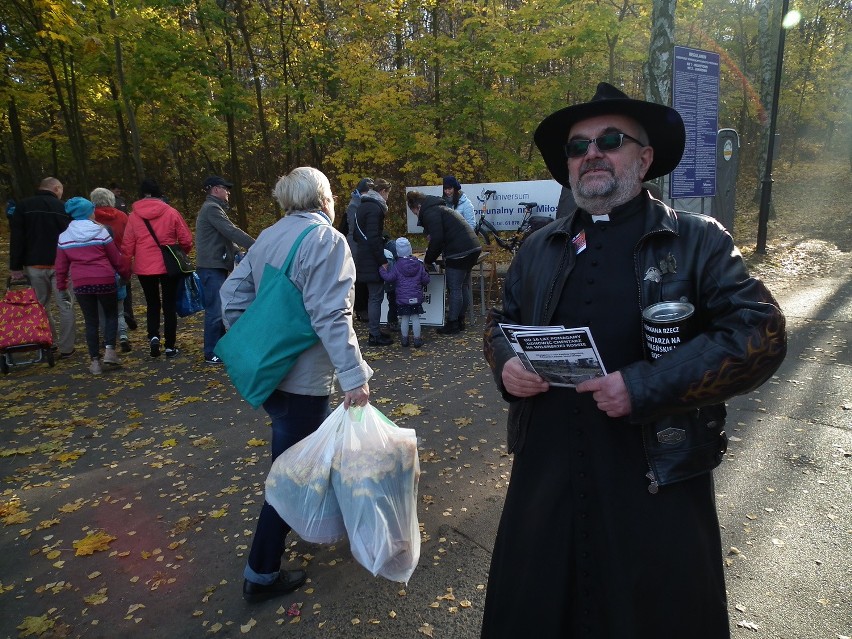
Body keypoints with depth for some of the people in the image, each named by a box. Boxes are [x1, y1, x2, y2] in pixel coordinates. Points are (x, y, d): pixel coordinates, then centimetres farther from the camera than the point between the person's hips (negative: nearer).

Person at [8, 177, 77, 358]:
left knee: (40, 306, 15)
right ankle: (66, 348, 1)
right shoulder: (63, 207, 0)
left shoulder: (23, 206, 3)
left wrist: (15, 267, 1)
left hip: (34, 265, 2)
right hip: (60, 266, -2)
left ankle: (50, 343, 18)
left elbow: (16, 239, -1)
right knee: (65, 306, 3)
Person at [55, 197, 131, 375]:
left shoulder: (64, 237, 5)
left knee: (91, 321, 9)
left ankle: (95, 361, 10)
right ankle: (110, 350, -1)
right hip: (105, 281, -2)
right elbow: (116, 258, 1)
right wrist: (126, 272, 16)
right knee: (111, 314, 16)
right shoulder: (101, 231, -4)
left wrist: (61, 285, 20)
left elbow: (61, 266, 9)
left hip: (81, 284, 2)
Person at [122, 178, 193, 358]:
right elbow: (186, 239, -3)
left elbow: (127, 245, 1)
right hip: (169, 266, -1)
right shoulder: (171, 212, -5)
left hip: (144, 268, 1)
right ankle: (170, 346, 9)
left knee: (152, 303, 18)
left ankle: (153, 336, -3)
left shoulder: (133, 216, -1)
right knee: (169, 304, 8)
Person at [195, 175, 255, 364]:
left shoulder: (212, 208, 22)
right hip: (212, 267, -11)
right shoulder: (212, 208, -12)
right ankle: (212, 354, -2)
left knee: (219, 308, 15)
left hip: (216, 265, 11)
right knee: (215, 309, -8)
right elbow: (232, 232, -21)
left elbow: (225, 235, 21)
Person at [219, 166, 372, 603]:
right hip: (302, 378, -9)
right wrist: (353, 376, -26)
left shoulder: (268, 237, 10)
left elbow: (233, 294, 9)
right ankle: (261, 575, 17)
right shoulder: (326, 239, -14)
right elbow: (331, 316, -25)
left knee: (296, 458, 25)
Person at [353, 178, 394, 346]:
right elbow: (373, 238, -22)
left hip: (364, 258, 10)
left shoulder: (363, 206, 16)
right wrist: (382, 260, -19)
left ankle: (375, 331, 23)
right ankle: (375, 336, 1)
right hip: (372, 261, -10)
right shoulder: (374, 208, -14)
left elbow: (357, 235, 22)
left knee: (372, 296, 16)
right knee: (375, 297, -4)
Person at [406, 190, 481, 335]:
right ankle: (460, 321, 25)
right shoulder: (440, 208, 25)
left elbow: (437, 239, -16)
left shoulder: (430, 212, -7)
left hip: (459, 253, -10)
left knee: (454, 289, -1)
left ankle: (452, 324, 6)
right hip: (473, 248, 10)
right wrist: (430, 256, 23)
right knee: (463, 287, 16)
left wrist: (428, 260, -3)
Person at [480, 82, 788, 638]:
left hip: (661, 478, -3)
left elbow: (761, 333, -12)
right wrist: (505, 362, -5)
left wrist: (647, 386, -22)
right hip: (547, 470, 4)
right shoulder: (540, 248, 9)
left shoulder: (698, 242, -4)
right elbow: (502, 321, 18)